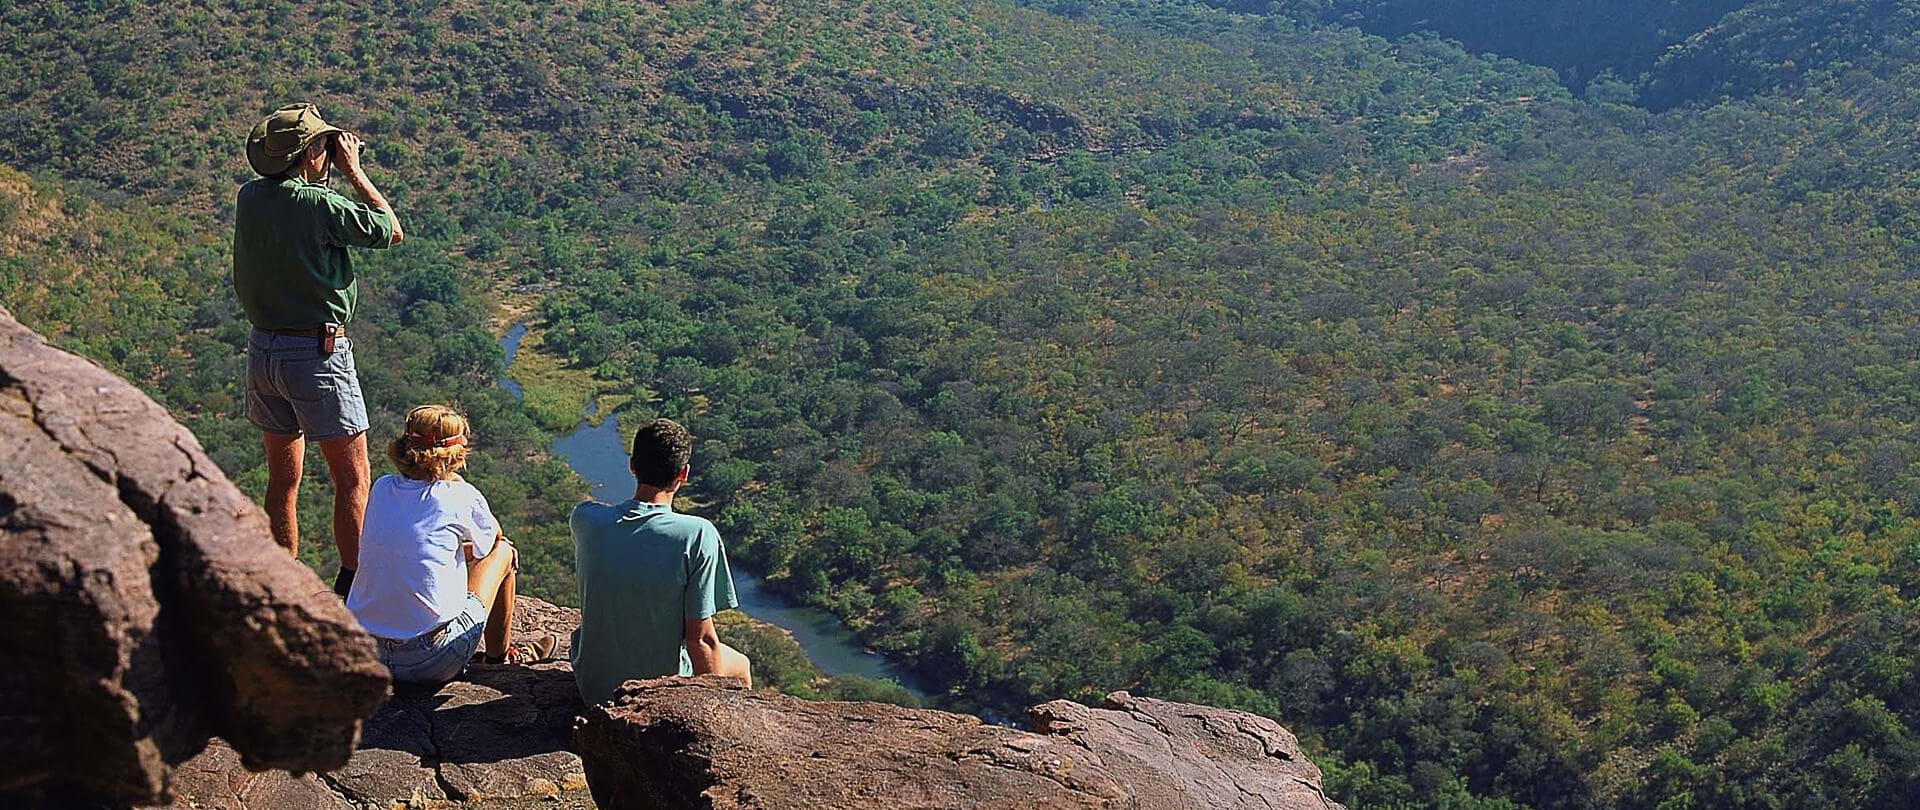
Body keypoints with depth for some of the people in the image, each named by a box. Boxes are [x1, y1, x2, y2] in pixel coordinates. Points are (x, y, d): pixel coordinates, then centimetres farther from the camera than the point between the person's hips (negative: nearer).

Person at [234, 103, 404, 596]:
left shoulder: (249, 199, 2)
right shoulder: (320, 205, -18)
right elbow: (393, 231, -5)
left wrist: (335, 174, 15)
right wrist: (354, 172, -1)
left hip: (263, 350, 7)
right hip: (317, 353, -7)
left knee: (282, 480, 16)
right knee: (353, 481, 2)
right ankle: (352, 591, 1)